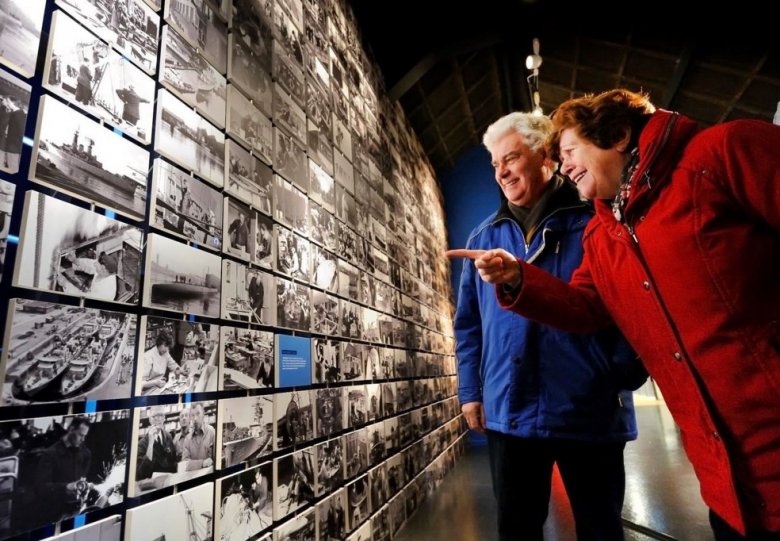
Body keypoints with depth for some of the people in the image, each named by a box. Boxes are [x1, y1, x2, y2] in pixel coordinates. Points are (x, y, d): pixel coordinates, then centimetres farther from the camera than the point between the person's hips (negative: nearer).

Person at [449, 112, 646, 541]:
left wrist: (623, 379, -10)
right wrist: (470, 389, 6)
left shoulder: (595, 222, -2)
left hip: (590, 409, -2)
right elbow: (468, 322, 10)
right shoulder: (483, 238, 9)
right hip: (508, 411, 3)